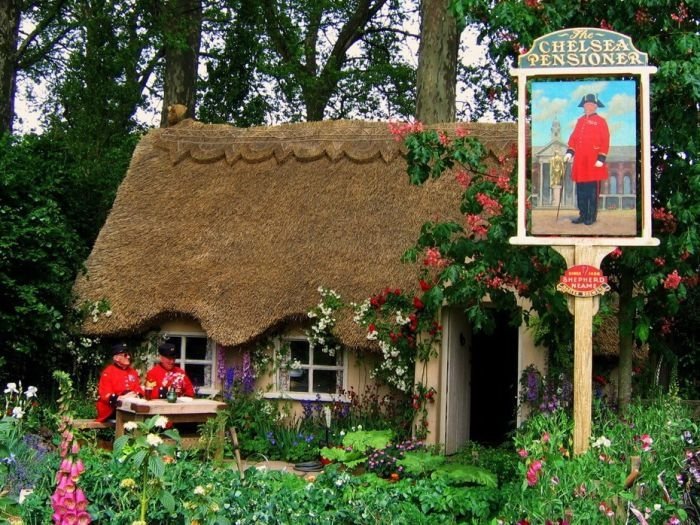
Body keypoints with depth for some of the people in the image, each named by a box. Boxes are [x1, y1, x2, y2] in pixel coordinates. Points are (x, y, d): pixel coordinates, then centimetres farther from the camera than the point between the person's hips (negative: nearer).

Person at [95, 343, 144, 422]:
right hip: (112, 411, -6)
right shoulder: (108, 372, -2)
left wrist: (136, 395, -10)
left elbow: (139, 390, 15)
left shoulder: (133, 372, 17)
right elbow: (104, 394, -10)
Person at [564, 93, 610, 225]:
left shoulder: (600, 121, -2)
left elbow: (605, 141, -8)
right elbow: (574, 137, 17)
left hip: (593, 163, -5)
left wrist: (601, 158, -14)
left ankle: (592, 217, 7)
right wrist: (570, 152, 4)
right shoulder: (580, 120, 15)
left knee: (593, 191, 0)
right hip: (580, 162, 5)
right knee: (581, 190, 7)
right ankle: (583, 215, 15)